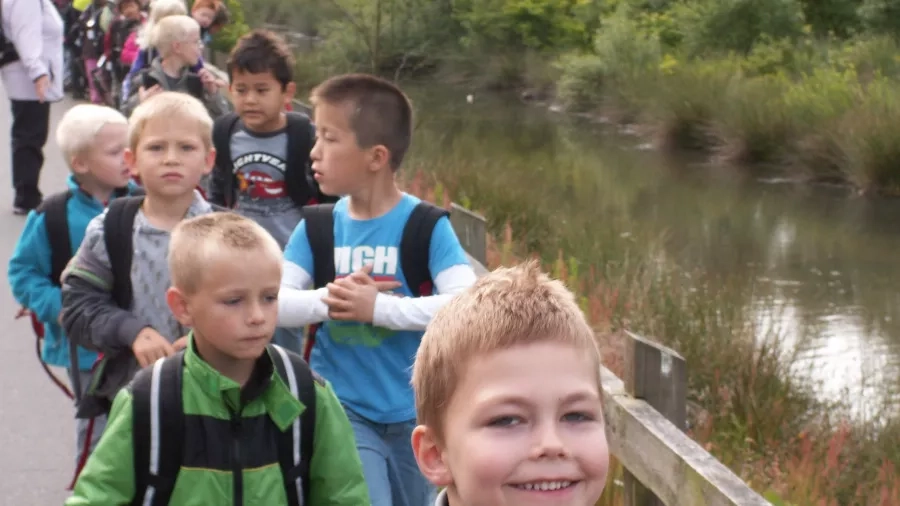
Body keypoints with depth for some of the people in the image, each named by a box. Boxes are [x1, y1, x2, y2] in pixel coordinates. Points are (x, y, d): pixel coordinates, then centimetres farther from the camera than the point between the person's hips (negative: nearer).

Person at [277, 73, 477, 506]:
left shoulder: (426, 226, -12)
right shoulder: (317, 227, -3)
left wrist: (377, 307, -28)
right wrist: (329, 299, -26)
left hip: (413, 413, 0)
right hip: (340, 409, 0)